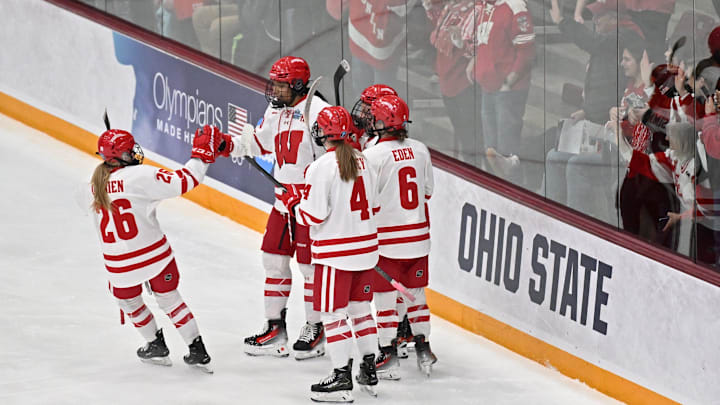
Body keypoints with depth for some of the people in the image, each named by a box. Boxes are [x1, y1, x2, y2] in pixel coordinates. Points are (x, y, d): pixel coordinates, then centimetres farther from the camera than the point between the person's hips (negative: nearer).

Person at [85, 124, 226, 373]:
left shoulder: (95, 186, 1)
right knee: (168, 298, 15)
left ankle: (156, 346, 36)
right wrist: (203, 154, -11)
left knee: (129, 301, 28)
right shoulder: (139, 176, -18)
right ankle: (198, 351, 16)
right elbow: (182, 182, -21)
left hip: (119, 264, 3)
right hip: (155, 256, -3)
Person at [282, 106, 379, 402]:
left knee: (333, 313, -1)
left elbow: (313, 215, -17)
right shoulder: (362, 161, 5)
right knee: (360, 307, 19)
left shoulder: (321, 167, -17)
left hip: (335, 252, -7)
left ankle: (341, 378, -2)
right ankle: (369, 371, 25)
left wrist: (292, 203, 1)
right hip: (365, 248, 7)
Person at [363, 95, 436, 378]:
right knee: (415, 291, 17)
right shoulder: (420, 150, 1)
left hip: (387, 238, -5)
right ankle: (422, 349, 22)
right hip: (418, 236, 5)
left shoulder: (374, 155, -17)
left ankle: (389, 355, 5)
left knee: (385, 295, 4)